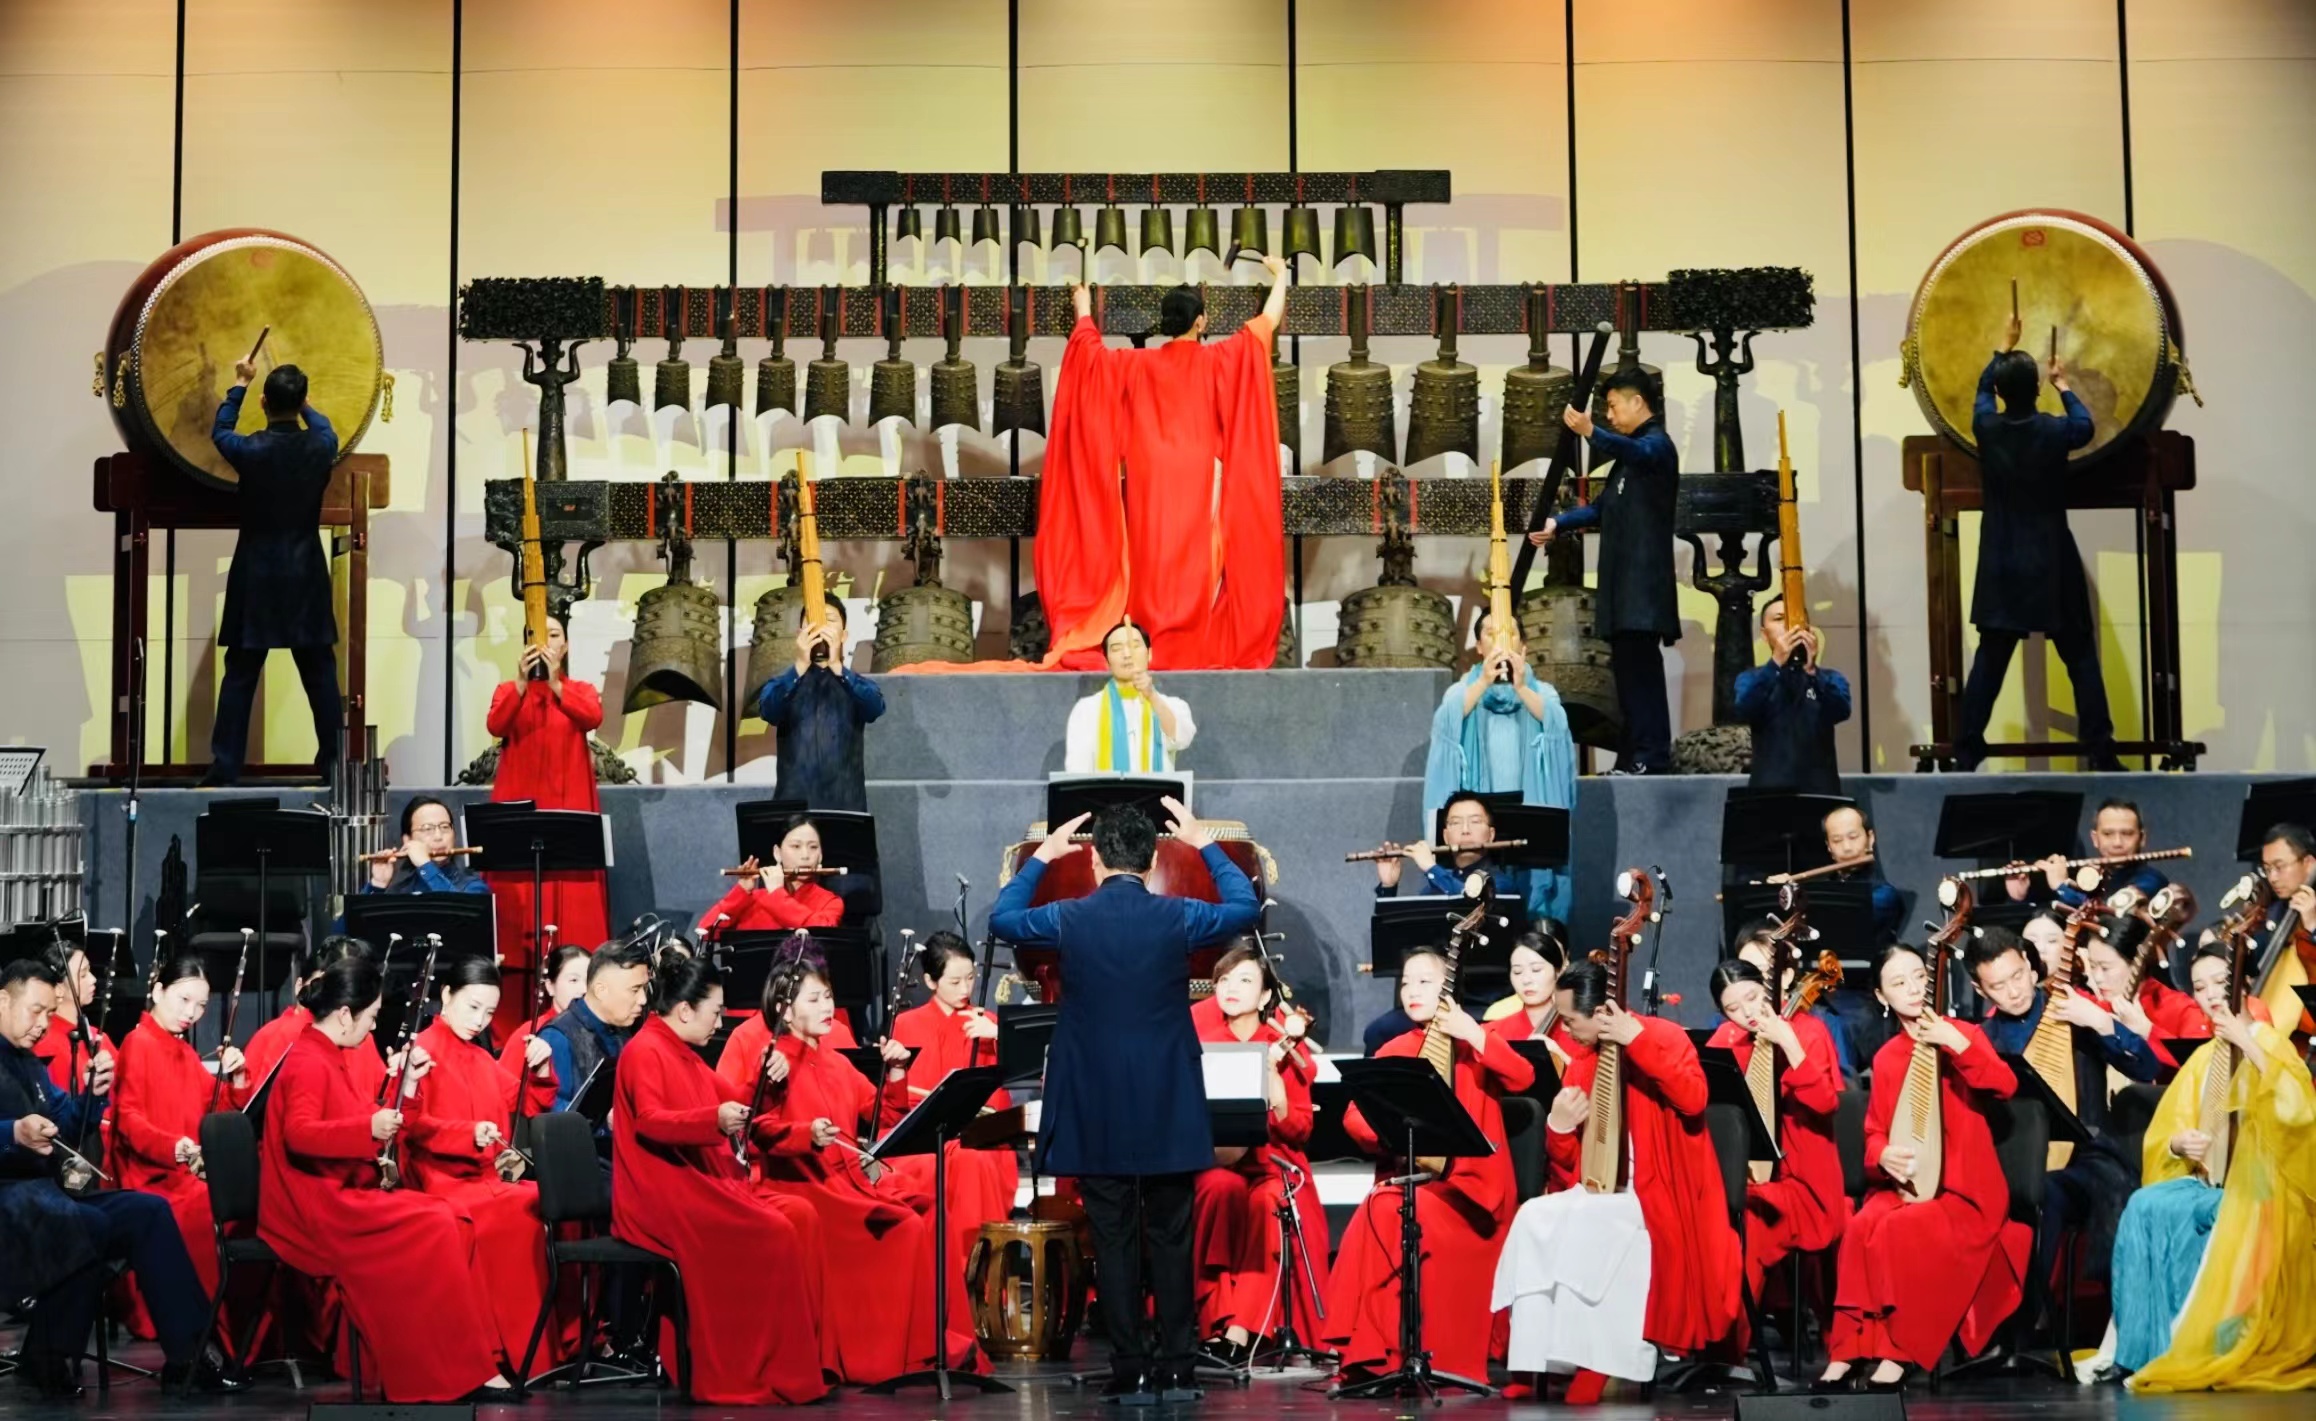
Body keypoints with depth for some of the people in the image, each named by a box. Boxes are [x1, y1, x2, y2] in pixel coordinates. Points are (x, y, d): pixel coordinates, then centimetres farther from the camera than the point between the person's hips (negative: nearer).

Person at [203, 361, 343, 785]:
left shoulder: (250, 450, -11)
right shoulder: (319, 447, -6)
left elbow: (220, 432, 13)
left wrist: (239, 385, 23)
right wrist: (300, 403, 32)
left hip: (256, 579, -2)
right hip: (306, 579, 2)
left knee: (240, 675, 3)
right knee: (320, 673, 8)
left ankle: (225, 766, 2)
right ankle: (334, 762, 10)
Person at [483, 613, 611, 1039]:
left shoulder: (581, 691, 10)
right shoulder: (508, 690, 10)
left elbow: (593, 718, -13)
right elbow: (495, 725, -11)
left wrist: (554, 683, -23)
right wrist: (523, 682, -23)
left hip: (568, 809, 0)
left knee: (572, 906, -6)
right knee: (517, 904, -5)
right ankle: (513, 1027, -3)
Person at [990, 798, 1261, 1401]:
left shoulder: (1068, 919, -7)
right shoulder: (1177, 917, -7)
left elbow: (1001, 918, 13)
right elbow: (1247, 907, 12)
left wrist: (1042, 857, 20)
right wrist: (1204, 844, 17)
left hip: (1095, 1111, 0)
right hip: (1169, 1109, 0)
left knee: (1113, 1240, 5)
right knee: (1171, 1239, 8)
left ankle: (1131, 1370, 6)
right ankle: (1176, 1369, 10)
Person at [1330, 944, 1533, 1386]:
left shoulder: (1473, 1044, 4)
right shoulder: (1394, 1050, 13)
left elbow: (1523, 1077, -15)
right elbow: (1354, 1114, 5)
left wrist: (1472, 1033, -19)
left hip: (1468, 1181, -3)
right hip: (1405, 1175, 3)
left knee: (1408, 1217, -30)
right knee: (1375, 1217, -27)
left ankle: (1435, 1357, -19)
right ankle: (1371, 1351, -18)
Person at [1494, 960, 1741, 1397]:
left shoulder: (1662, 1036, -5)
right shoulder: (1581, 1064, 11)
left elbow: (1693, 1099, -27)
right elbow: (1570, 1165, 14)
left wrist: (1637, 1040, -25)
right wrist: (1557, 1128, -9)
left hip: (1660, 1198, -6)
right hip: (1601, 1194, 6)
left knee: (1582, 1226, -32)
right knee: (1535, 1218, -20)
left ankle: (1594, 1372, -24)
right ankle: (1536, 1367, -18)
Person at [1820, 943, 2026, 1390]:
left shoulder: (1963, 1033, 1)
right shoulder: (1885, 1057, 11)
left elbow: (2006, 1087, -15)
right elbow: (1874, 1130, 11)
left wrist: (1957, 1044, -26)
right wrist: (1883, 1155, -13)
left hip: (1963, 1189, -3)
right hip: (1901, 1184, 4)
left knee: (1900, 1230, -31)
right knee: (1861, 1226, -28)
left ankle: (1900, 1351, -19)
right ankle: (1848, 1348, -22)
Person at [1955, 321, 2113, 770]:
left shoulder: (1986, 427, -5)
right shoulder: (2054, 431, -11)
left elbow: (1983, 389, 19)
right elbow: (2085, 426, 15)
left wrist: (2004, 347, 32)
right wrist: (2064, 385, 29)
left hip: (2001, 567, 2)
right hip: (2051, 565, -2)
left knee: (1989, 660, 7)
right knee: (2081, 657, 4)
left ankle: (1967, 752, 5)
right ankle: (2101, 753, 2)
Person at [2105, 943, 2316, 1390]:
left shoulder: (2270, 1042, 1)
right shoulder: (2203, 1058, 17)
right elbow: (2164, 1134, 14)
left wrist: (2249, 1046, -21)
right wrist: (2179, 1145, -9)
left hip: (2259, 1189, -5)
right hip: (2214, 1184, 5)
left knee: (2161, 1211, -31)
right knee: (2143, 1206, -25)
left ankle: (2197, 1352, -24)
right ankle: (2152, 1349, -25)